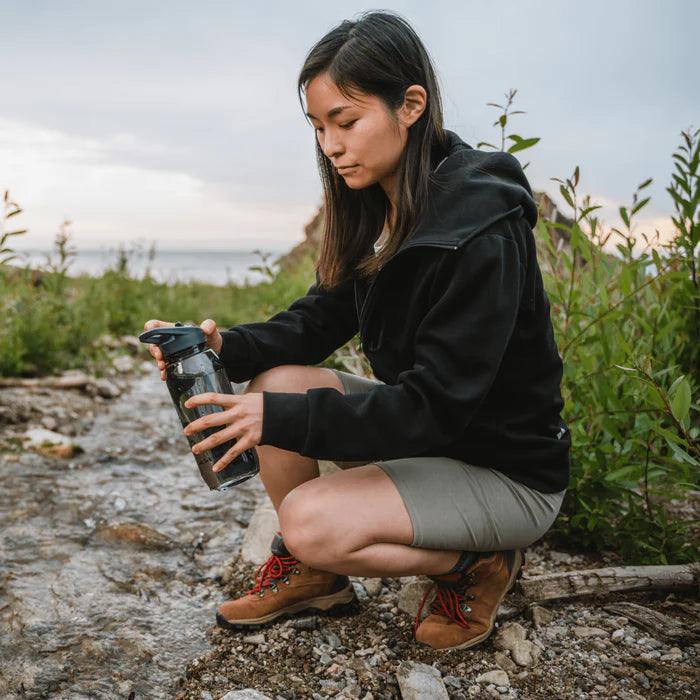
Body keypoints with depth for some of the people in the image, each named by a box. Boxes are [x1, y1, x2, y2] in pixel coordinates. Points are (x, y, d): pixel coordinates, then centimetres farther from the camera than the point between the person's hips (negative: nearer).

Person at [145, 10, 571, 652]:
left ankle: (478, 565, 1)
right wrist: (232, 348, -18)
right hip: (426, 429, 8)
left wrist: (281, 418, -31)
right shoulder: (378, 210, 0)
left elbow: (437, 406, -28)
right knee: (279, 378, -8)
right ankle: (309, 573, 7)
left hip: (508, 471, -8)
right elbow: (322, 317, 0)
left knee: (311, 521, -23)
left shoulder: (481, 231, -26)